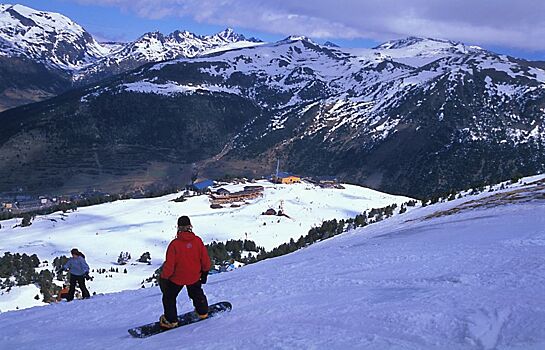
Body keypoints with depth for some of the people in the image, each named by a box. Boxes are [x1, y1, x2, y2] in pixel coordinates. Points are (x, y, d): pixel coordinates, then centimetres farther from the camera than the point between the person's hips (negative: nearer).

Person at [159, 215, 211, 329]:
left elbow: (169, 265, -19)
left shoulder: (175, 244, -24)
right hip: (194, 276, 3)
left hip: (177, 278, -3)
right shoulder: (198, 241, -15)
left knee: (169, 297, 19)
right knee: (197, 293, 30)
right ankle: (203, 312, 44)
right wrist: (205, 272, 13)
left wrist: (164, 277, -4)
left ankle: (171, 320, 25)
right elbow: (205, 260, -6)